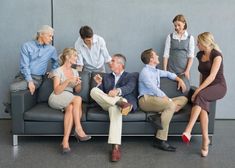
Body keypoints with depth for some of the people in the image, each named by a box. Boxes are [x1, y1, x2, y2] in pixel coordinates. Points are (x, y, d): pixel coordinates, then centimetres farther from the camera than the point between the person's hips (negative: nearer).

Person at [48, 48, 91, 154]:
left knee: (70, 108, -33)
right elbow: (56, 91, -10)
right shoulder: (58, 71, -1)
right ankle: (78, 129, -33)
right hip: (56, 98, -5)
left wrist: (78, 84, -4)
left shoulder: (75, 72, 18)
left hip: (69, 100, 5)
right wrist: (68, 81, -21)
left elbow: (77, 91, 18)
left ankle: (65, 141, -40)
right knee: (78, 99, -33)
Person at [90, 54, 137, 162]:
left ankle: (116, 147, -50)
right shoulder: (106, 76, 29)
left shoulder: (130, 77, 17)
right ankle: (120, 102, -42)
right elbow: (101, 92, 22)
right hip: (106, 103, 4)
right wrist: (100, 83, 2)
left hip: (123, 100, -4)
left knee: (115, 107, -41)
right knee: (94, 90, -25)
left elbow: (129, 88, -8)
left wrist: (118, 91, -29)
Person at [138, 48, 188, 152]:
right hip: (146, 100, -9)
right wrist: (168, 99, -19)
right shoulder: (145, 72, -7)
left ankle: (161, 114, -21)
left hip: (157, 98, 9)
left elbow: (168, 74, 39)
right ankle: (160, 140, -33)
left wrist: (179, 80, 22)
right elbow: (155, 89, -16)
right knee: (170, 105, -35)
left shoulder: (156, 71, 20)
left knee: (184, 99, 1)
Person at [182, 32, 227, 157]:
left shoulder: (216, 55, -12)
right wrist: (199, 89, 10)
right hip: (205, 87, 5)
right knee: (202, 105, -28)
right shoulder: (200, 55, 10)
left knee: (200, 97, -37)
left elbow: (212, 76, -20)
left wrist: (198, 91, -24)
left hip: (218, 86, -5)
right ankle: (205, 140, -28)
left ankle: (188, 131, -47)